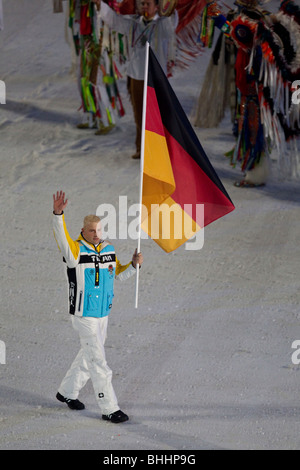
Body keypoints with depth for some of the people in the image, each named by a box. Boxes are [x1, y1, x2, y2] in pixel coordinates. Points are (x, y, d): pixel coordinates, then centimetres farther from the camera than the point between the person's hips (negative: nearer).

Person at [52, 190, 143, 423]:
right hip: (84, 316, -7)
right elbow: (62, 237, -33)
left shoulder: (108, 250, 7)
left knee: (88, 355, 20)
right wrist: (58, 214, -50)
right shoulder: (76, 251, -14)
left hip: (103, 313, 7)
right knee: (98, 361, -7)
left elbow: (118, 273, 19)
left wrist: (134, 265, 0)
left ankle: (67, 392, 39)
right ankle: (110, 409, -3)